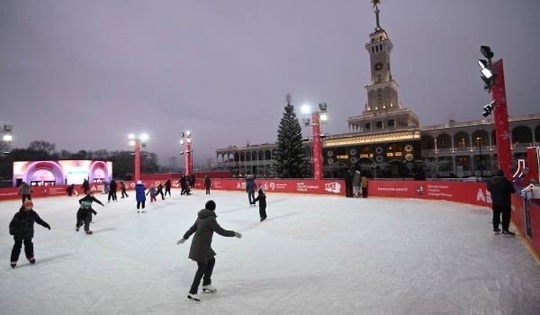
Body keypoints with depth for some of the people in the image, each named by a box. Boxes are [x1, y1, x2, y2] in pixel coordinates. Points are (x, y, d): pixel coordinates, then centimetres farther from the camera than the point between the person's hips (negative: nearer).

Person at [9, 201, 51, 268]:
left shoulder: (33, 214, -4)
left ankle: (30, 257, 34)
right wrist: (12, 230, -32)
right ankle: (13, 261, 9)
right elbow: (13, 223, -18)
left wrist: (46, 224, 10)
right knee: (17, 247, -1)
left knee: (29, 245, 17)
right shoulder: (18, 215, -19)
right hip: (19, 234, -4)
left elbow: (39, 220, 8)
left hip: (28, 234, 4)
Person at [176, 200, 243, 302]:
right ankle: (192, 293, 2)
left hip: (203, 245, 9)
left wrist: (185, 237, 32)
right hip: (200, 247, -9)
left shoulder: (201, 217, 8)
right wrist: (234, 233, -6)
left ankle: (206, 284, 31)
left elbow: (192, 228, 19)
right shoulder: (211, 218, -19)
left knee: (211, 260, 20)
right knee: (202, 268, -3)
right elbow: (221, 231, -17)